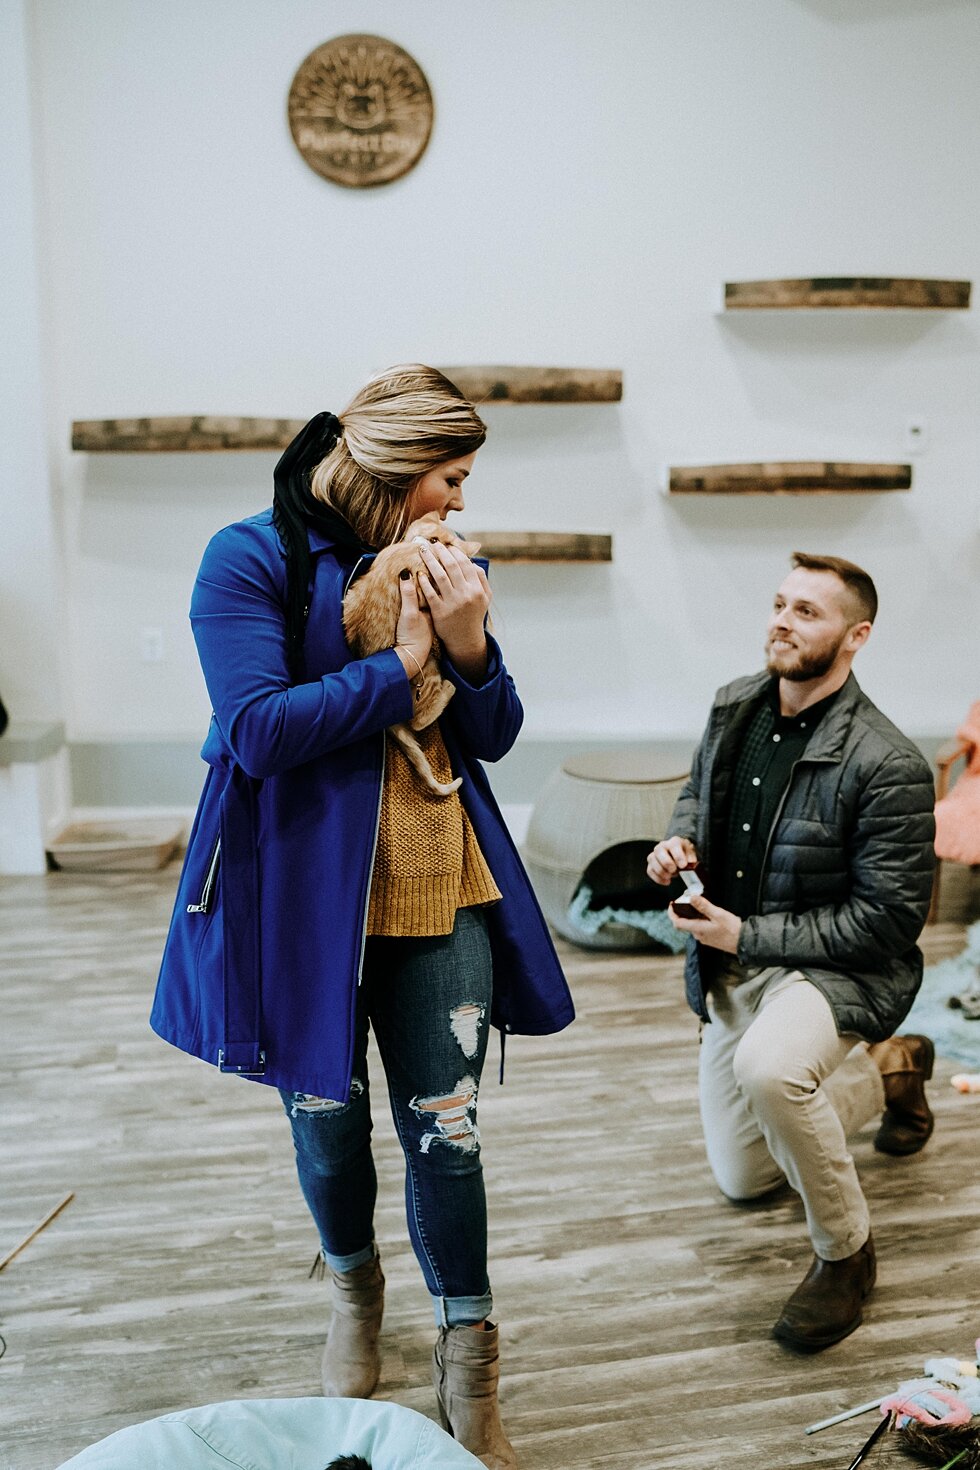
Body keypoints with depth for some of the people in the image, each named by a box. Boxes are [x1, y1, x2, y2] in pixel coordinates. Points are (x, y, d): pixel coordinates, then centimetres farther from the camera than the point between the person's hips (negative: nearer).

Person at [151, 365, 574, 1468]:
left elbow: (493, 738, 8)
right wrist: (400, 664, -16)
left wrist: (469, 645, -10)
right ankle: (352, 1289, 46)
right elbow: (258, 730, -20)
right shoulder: (253, 560, -8)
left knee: (446, 1128, 4)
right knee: (327, 1121, 16)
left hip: (440, 888, 3)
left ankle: (467, 1370, 22)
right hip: (311, 892, -3)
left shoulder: (433, 567, 8)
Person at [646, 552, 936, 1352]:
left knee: (767, 1067, -42)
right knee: (743, 1180, 19)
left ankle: (846, 1251, -13)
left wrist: (748, 935, -21)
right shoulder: (736, 705, -3)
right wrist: (678, 839, -8)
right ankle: (890, 1069, 40)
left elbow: (890, 919, -21)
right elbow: (698, 790, 16)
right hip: (731, 969, 7)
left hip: (836, 971, -7)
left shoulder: (888, 765, -24)